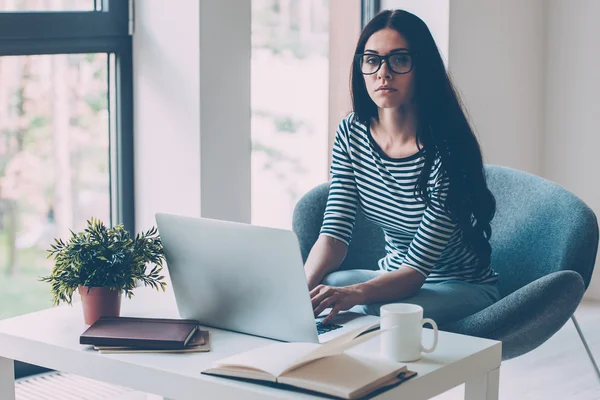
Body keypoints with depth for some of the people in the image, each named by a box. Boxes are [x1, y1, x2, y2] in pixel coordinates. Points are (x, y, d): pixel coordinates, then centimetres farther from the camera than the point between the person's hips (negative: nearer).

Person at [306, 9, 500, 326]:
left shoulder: (447, 151, -24)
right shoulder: (352, 133, -6)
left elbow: (416, 268, -27)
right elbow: (334, 234, -10)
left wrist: (355, 293, -47)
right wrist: (303, 286, -32)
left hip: (464, 288, -4)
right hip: (391, 276, 4)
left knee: (369, 315, -34)